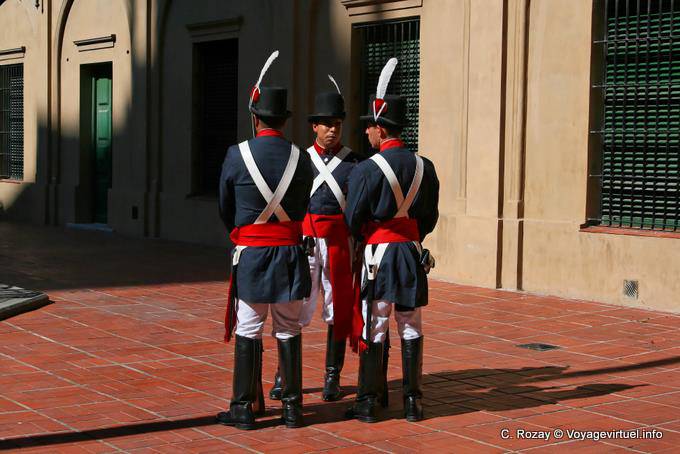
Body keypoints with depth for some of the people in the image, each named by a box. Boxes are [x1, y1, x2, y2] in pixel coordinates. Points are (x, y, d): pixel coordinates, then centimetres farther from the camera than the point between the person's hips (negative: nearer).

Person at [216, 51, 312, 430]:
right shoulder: (301, 158, -1)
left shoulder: (237, 155, -7)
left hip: (251, 255, -2)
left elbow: (225, 210, 5)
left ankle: (244, 408, 9)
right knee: (289, 331, 9)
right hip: (291, 253, 2)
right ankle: (292, 406, 14)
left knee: (248, 331, 5)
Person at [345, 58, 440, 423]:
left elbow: (353, 219, -7)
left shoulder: (367, 169, -12)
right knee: (411, 329, 10)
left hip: (379, 254, -5)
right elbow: (430, 216, 9)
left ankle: (368, 402, 8)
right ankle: (413, 402, 14)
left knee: (373, 328, 3)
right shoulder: (424, 167, 4)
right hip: (413, 253, 5)